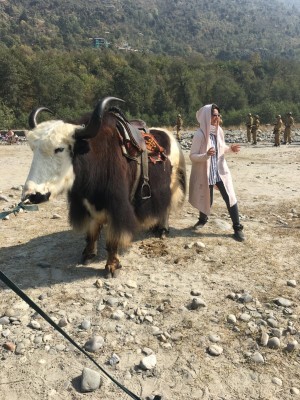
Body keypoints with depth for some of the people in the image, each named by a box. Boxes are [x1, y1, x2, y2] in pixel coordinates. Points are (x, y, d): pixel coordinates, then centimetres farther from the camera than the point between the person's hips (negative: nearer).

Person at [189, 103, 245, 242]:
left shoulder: (219, 130, -1)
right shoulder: (199, 134, -18)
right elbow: (192, 156, -17)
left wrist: (230, 148, -5)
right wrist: (206, 155, -33)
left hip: (221, 171, 4)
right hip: (205, 173, -4)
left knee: (231, 198, -1)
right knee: (207, 199, 12)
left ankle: (237, 228, 12)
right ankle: (203, 219, 44)